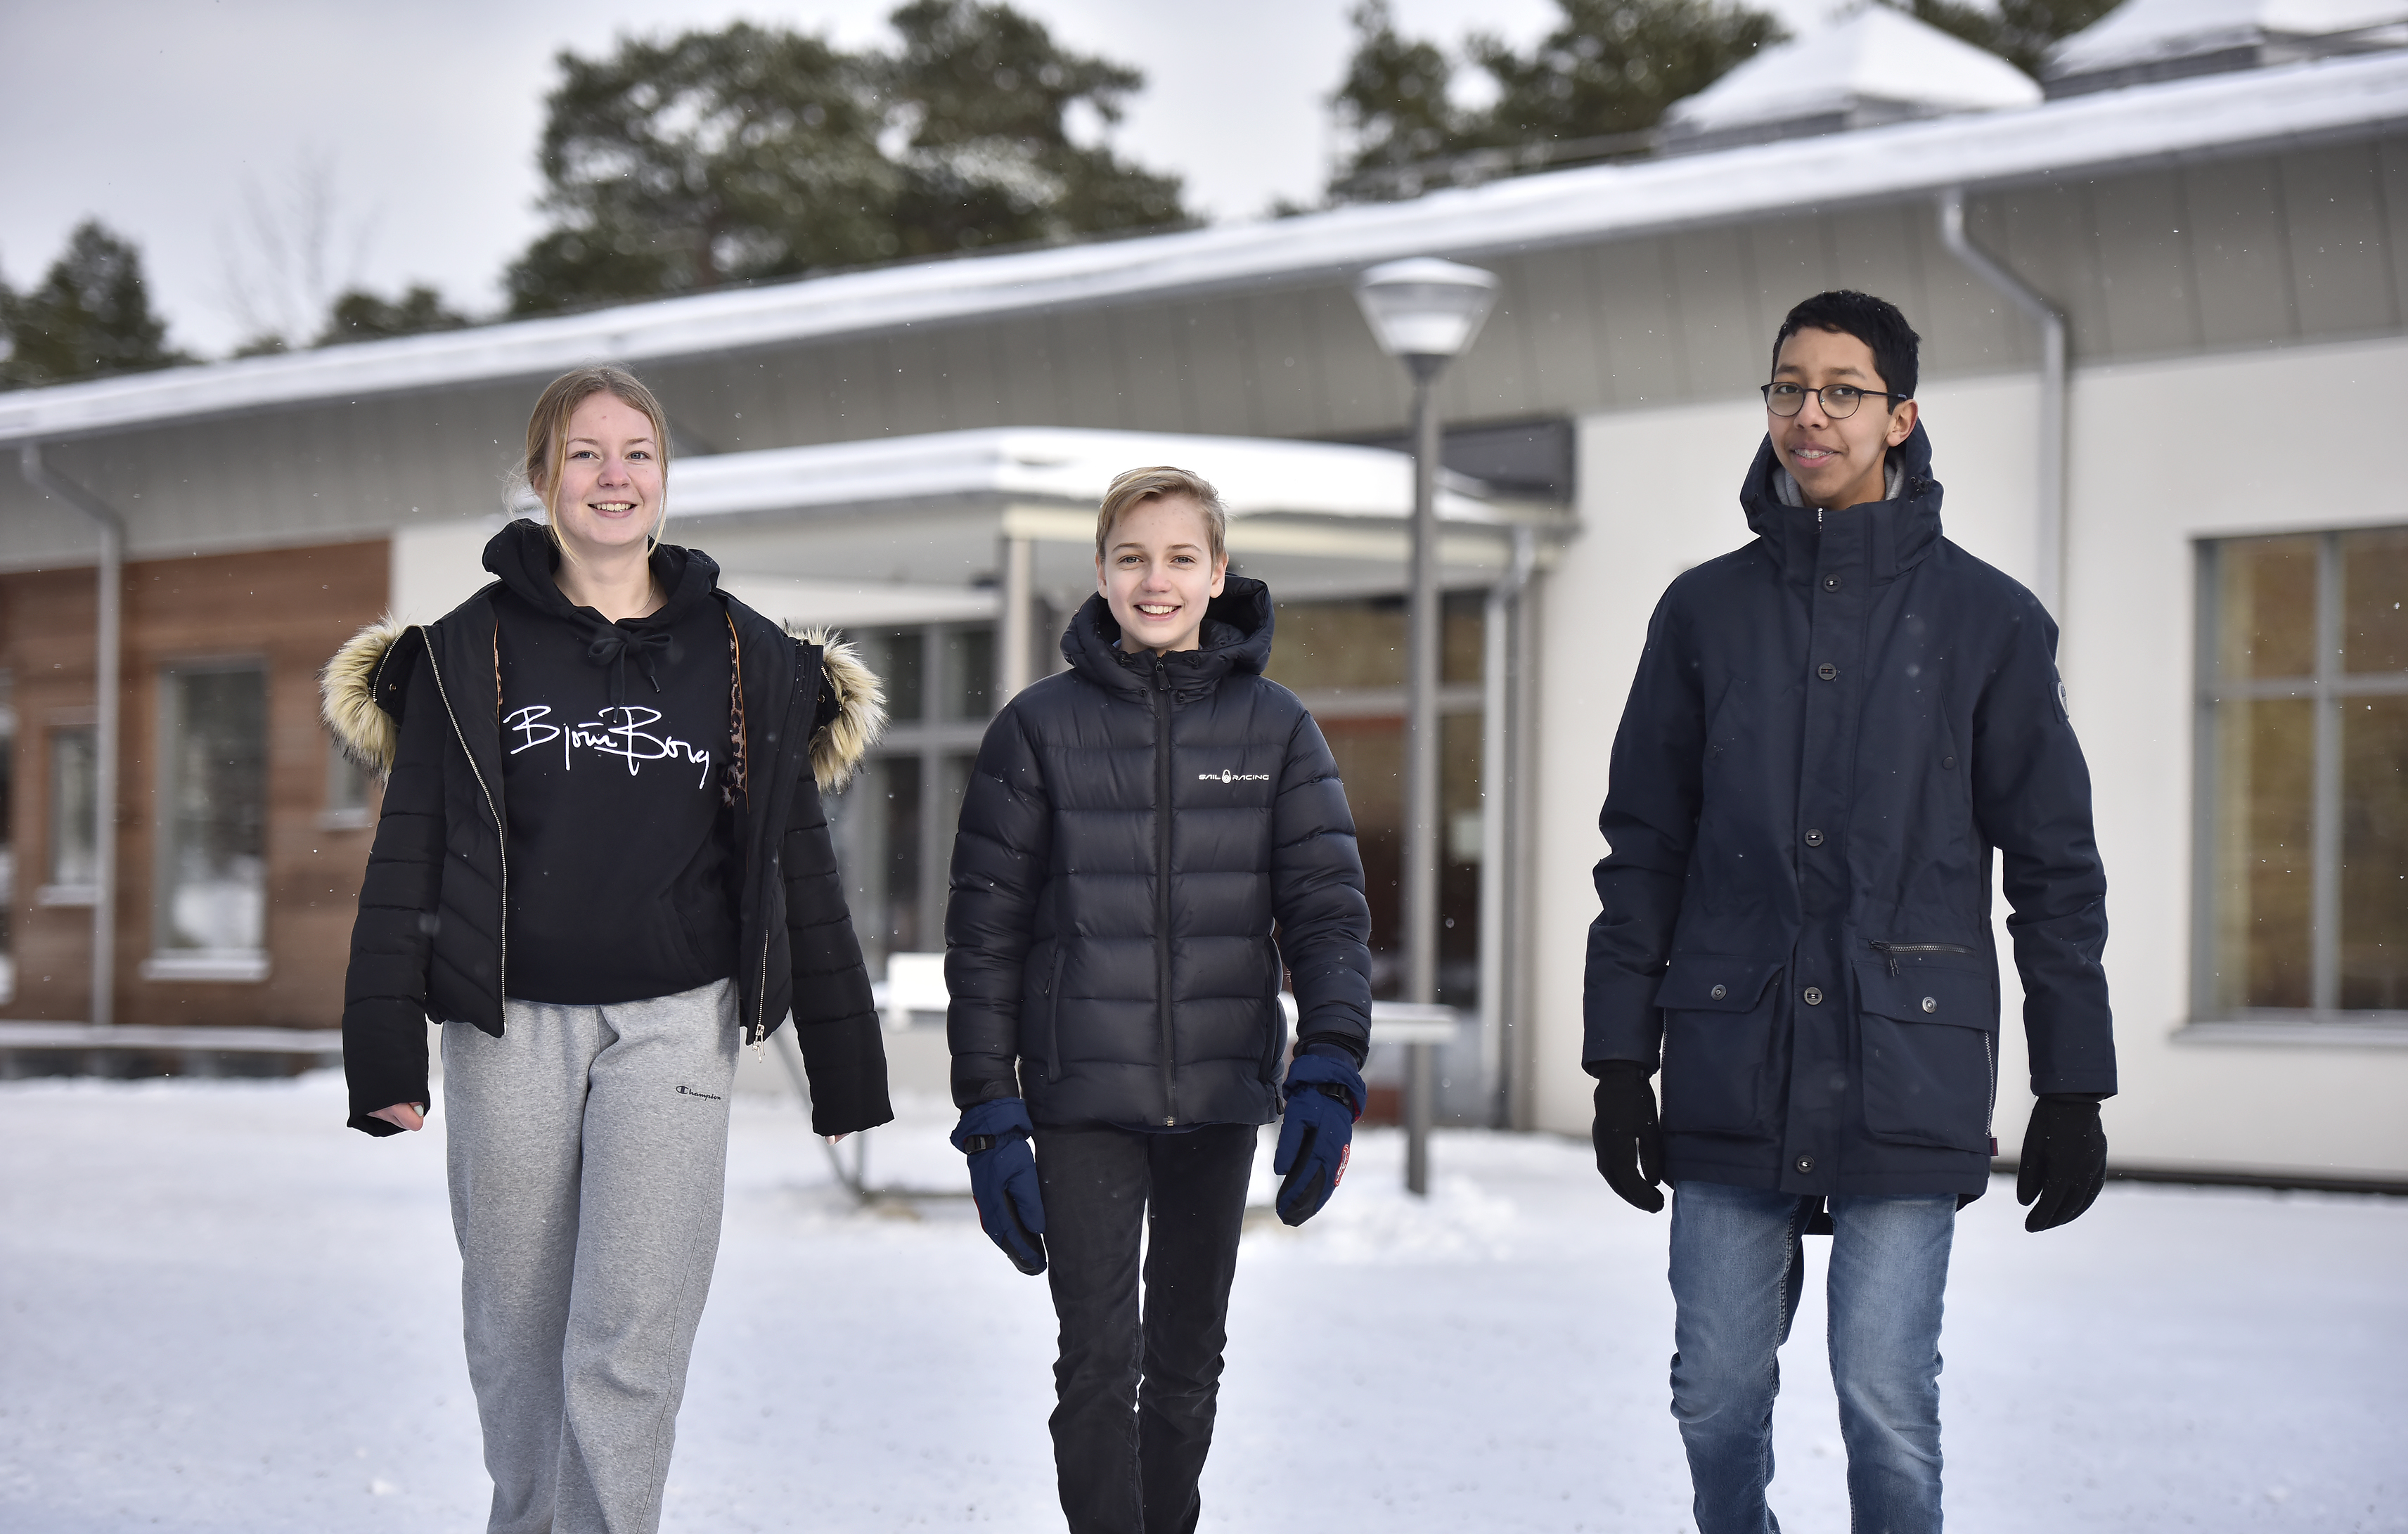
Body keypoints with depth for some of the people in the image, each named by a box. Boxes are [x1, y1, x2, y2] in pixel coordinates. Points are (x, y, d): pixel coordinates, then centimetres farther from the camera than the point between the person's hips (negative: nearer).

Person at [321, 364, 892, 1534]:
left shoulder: (744, 662, 7)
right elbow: (408, 858, 3)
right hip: (509, 1027, 1)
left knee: (630, 1341, -10)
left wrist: (843, 1067, 9)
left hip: (672, 1020, -1)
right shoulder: (470, 654, 4)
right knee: (516, 1328, 9)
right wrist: (386, 1052, -4)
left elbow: (797, 866, 10)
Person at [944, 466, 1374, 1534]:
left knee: (1188, 1361, 14)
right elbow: (985, 934, 1)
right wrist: (989, 1117, -4)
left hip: (1220, 1099, 2)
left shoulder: (1274, 727, 3)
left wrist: (1328, 1073, -16)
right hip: (1083, 1101, -2)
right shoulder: (1041, 728, -1)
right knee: (1099, 1365, -6)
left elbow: (1328, 910, -1)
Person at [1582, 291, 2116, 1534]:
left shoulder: (1990, 621, 3)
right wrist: (1619, 1064, 6)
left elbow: (2055, 866, 5)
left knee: (1887, 1407, -5)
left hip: (1908, 1074, -2)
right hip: (1731, 1076, 2)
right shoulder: (1706, 612, 9)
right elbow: (1643, 853, 11)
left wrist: (2073, 1091, 1)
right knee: (1716, 1402, 4)